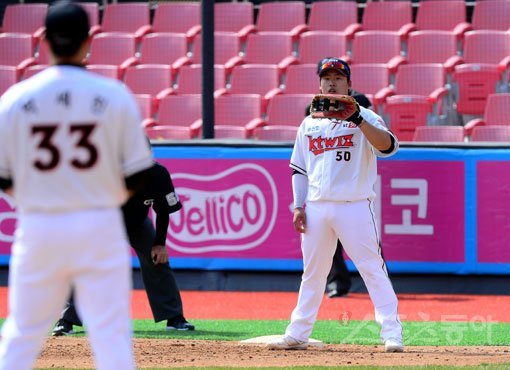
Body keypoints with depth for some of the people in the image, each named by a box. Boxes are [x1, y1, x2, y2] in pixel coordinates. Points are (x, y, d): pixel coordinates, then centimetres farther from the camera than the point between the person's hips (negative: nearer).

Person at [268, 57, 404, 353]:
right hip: (317, 207, 5)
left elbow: (388, 146, -18)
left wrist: (357, 120, -27)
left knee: (372, 268, -9)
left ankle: (392, 333, -10)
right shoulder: (309, 124, 15)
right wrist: (299, 206, 9)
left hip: (354, 205, -5)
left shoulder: (365, 119, 0)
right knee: (312, 272, 12)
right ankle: (297, 334, 20)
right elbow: (299, 169, 19)